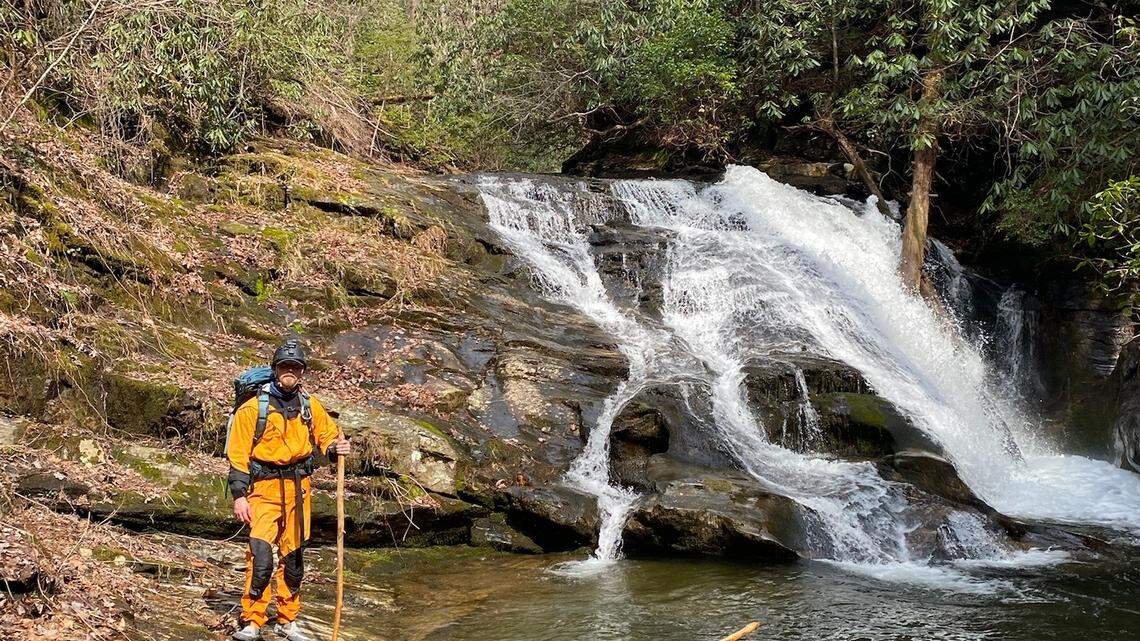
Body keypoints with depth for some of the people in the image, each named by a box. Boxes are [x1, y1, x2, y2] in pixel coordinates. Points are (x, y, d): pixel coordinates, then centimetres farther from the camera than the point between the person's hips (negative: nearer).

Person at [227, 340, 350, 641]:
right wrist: (239, 496, -12)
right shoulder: (253, 408, -4)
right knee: (260, 555, -16)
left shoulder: (310, 406, 8)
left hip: (298, 488, 4)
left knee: (293, 556, 10)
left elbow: (327, 434, 14)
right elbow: (238, 455, -5)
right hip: (265, 488, -4)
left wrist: (335, 447, -11)